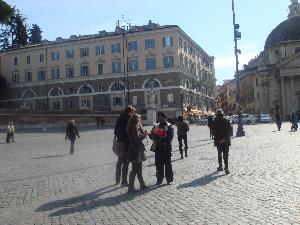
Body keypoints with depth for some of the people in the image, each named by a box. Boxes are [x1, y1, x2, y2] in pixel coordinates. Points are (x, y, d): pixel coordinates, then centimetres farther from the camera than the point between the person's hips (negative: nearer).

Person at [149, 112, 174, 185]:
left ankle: (169, 179, 12)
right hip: (158, 148, 4)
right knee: (158, 165, 7)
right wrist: (150, 134, -12)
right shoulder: (156, 126, 15)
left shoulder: (169, 127, -1)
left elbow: (170, 137, -13)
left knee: (168, 164, 2)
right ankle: (159, 179, 18)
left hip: (166, 148, -4)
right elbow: (152, 136, 10)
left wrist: (161, 140, -21)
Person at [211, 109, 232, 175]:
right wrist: (225, 138, -4)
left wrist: (218, 139, -6)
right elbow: (229, 131, -4)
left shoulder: (214, 122, -4)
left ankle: (220, 167, 24)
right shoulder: (226, 121, -3)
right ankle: (226, 168, -8)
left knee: (219, 153, 17)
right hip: (226, 141, 0)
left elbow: (213, 132, -7)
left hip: (218, 141, 0)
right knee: (225, 155, 1)